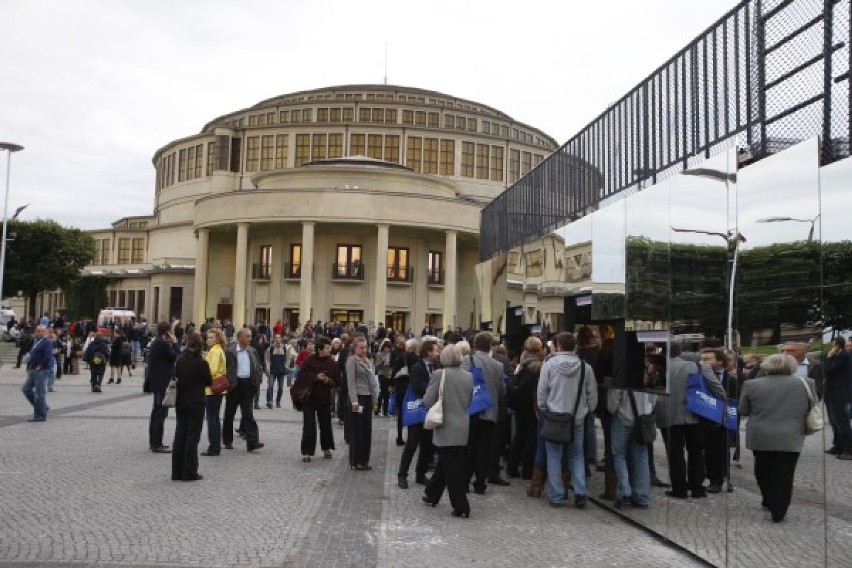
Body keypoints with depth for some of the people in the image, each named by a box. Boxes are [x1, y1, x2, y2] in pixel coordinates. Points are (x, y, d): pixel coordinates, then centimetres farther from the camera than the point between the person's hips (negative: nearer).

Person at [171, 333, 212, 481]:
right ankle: (189, 473, 6)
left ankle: (177, 472, 17)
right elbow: (209, 382, -4)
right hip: (196, 404, -5)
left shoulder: (179, 361, -2)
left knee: (179, 436, 12)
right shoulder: (201, 363, -15)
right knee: (192, 437, 2)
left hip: (180, 402, 5)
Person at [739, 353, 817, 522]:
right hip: (791, 438, 0)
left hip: (761, 437, 0)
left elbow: (742, 411, 4)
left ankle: (769, 502, 29)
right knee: (784, 475, 6)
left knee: (763, 471, 20)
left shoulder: (752, 385, -4)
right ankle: (779, 512, 9)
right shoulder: (806, 384, -2)